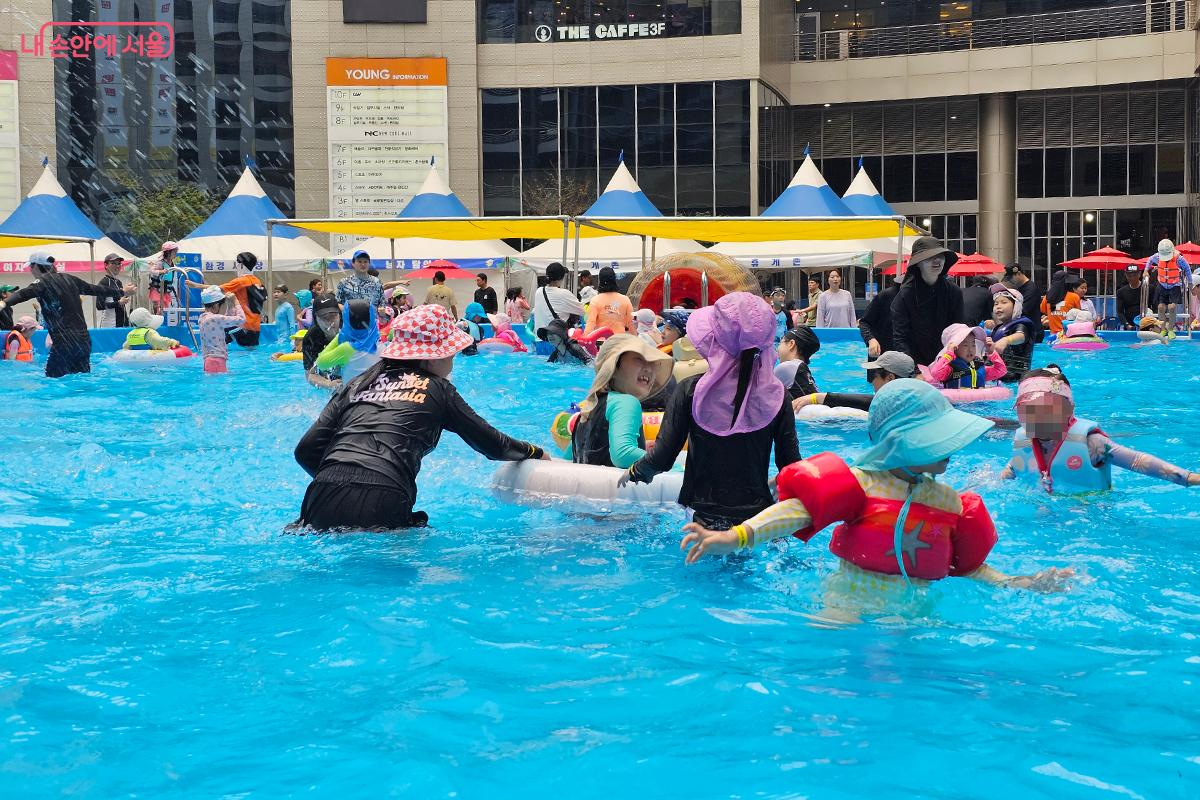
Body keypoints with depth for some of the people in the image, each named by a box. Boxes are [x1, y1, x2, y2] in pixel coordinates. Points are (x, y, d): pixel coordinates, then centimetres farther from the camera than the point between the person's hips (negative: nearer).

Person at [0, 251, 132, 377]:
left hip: (64, 342, -7)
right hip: (84, 340, 7)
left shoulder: (43, 281, -4)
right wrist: (121, 291, 41)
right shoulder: (68, 278, 16)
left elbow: (25, 294, -25)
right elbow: (95, 290, 27)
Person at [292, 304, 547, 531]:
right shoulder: (437, 389, 16)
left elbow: (307, 449, 15)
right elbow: (493, 445, 24)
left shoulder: (357, 384, 23)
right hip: (383, 504, -3)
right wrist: (536, 452, 41)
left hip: (326, 501, 4)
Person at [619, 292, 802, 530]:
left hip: (705, 518, -1)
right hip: (759, 516, 1)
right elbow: (791, 464, 1)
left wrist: (635, 473, 15)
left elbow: (661, 459, -6)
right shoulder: (777, 395, -2)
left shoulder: (691, 390, -7)